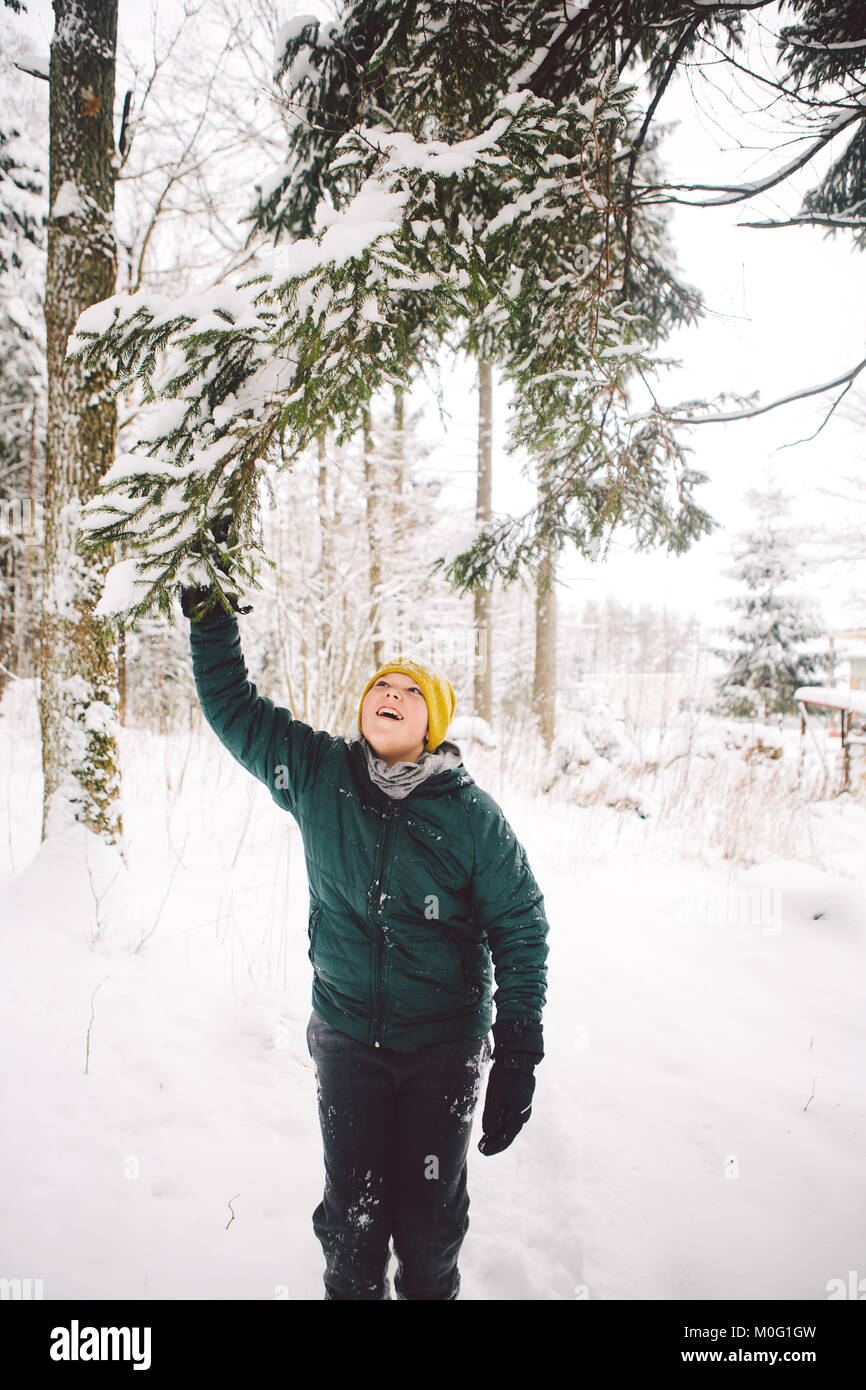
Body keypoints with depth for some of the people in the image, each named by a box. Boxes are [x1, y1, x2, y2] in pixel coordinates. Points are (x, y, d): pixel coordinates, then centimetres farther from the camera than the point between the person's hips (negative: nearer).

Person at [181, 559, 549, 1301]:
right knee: (352, 1211, 12)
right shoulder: (316, 774, -6)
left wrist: (518, 1060, -9)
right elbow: (230, 704, 4)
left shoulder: (472, 814, -12)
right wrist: (212, 617, -5)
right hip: (346, 1037, 1)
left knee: (430, 1214, 14)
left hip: (444, 1046, -1)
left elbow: (520, 930, -8)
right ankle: (353, 1289, 40)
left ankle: (430, 1289, 42)